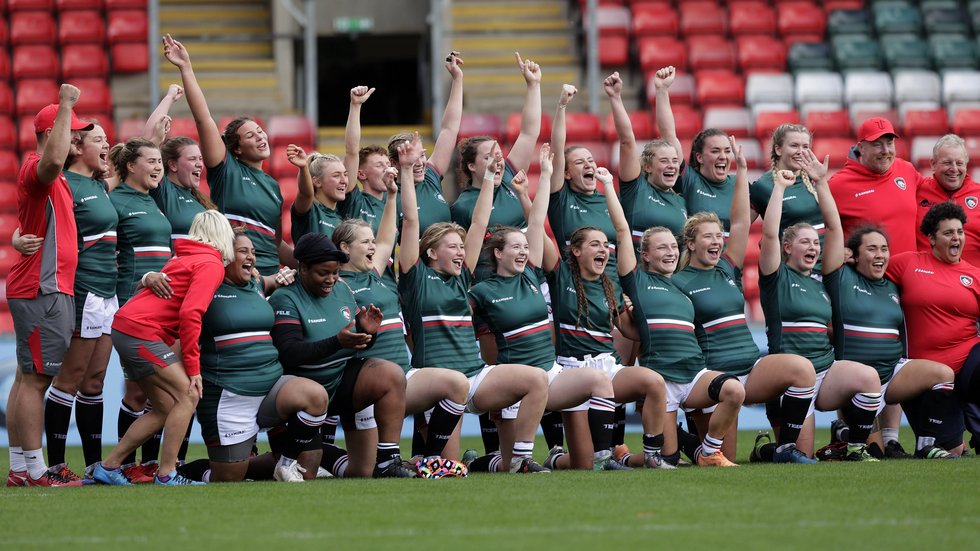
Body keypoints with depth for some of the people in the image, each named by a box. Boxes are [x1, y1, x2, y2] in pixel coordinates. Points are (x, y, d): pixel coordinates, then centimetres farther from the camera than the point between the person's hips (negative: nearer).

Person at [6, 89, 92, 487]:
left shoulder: (53, 179, 20)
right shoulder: (35, 169, -13)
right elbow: (54, 159, -36)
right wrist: (65, 105, -30)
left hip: (51, 289, 11)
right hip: (42, 290, -11)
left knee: (28, 378, 9)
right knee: (36, 378, -11)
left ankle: (19, 467, 10)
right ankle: (34, 469, -12)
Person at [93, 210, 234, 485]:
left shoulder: (184, 258, 22)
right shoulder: (212, 265, -7)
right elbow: (190, 313, -17)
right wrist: (193, 367, -15)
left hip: (125, 328, 9)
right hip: (142, 331, -9)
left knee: (165, 409, 11)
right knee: (188, 396, -8)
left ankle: (108, 466, 14)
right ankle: (166, 474, -9)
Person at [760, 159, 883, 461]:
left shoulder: (821, 280, 16)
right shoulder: (777, 278, 2)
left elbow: (835, 228, 13)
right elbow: (770, 233, -11)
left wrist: (821, 183, 9)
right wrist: (779, 187, -5)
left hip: (826, 369, 5)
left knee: (867, 376, -27)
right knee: (801, 453, -14)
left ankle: (856, 448, -10)